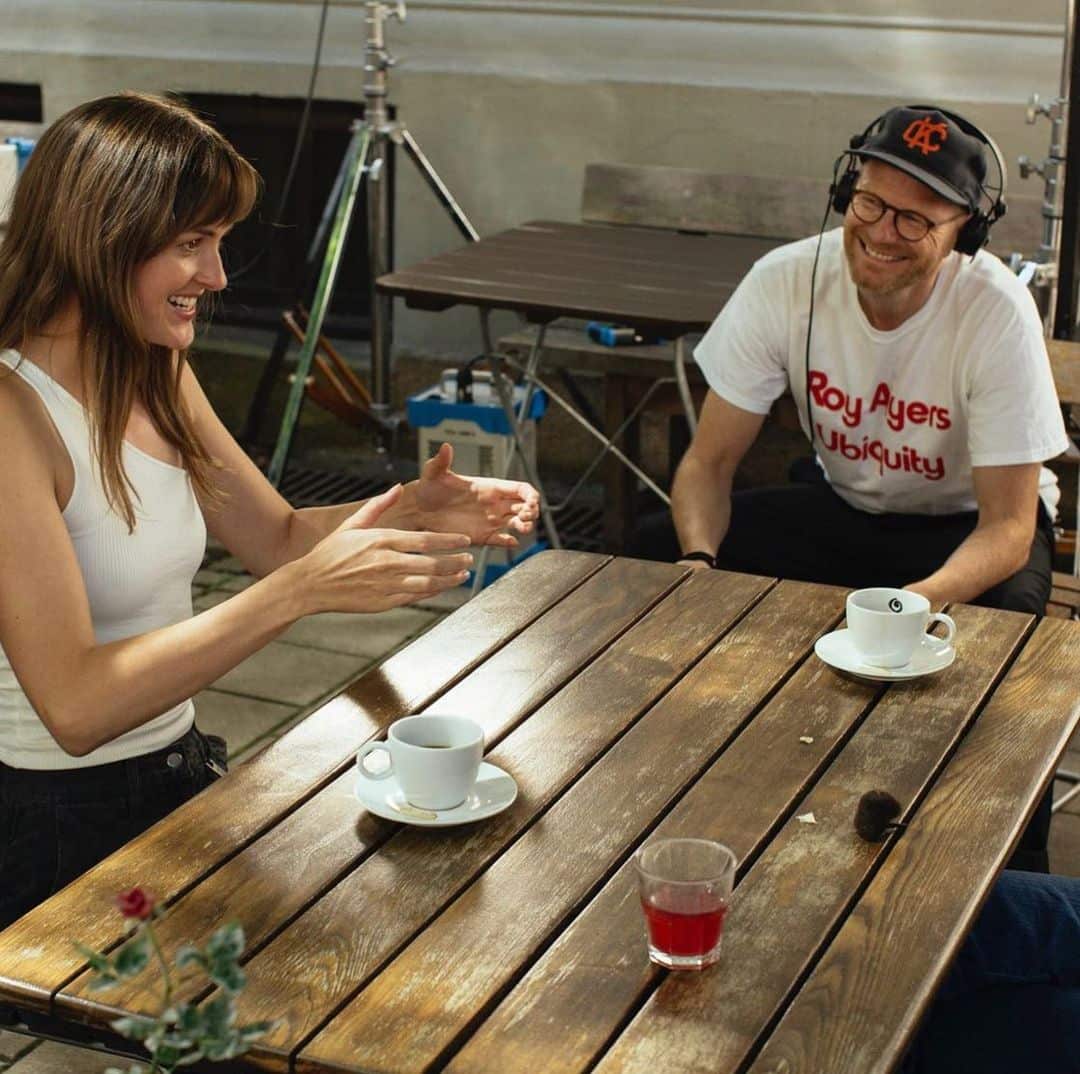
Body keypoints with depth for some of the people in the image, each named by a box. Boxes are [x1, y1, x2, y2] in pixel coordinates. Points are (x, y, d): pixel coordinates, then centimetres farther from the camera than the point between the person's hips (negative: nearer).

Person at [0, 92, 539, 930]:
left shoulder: (158, 378, 5)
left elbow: (278, 536, 13)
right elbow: (75, 706, -28)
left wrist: (413, 509, -7)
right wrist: (304, 591, -33)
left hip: (179, 770, 8)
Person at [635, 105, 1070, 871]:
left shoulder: (997, 312, -27)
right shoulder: (786, 282, -20)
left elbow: (1009, 527, -26)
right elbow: (710, 462, -13)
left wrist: (911, 605, -46)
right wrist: (700, 561, -36)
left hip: (967, 524, -3)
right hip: (843, 502, 3)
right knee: (658, 555, -17)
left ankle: (1017, 881, -9)